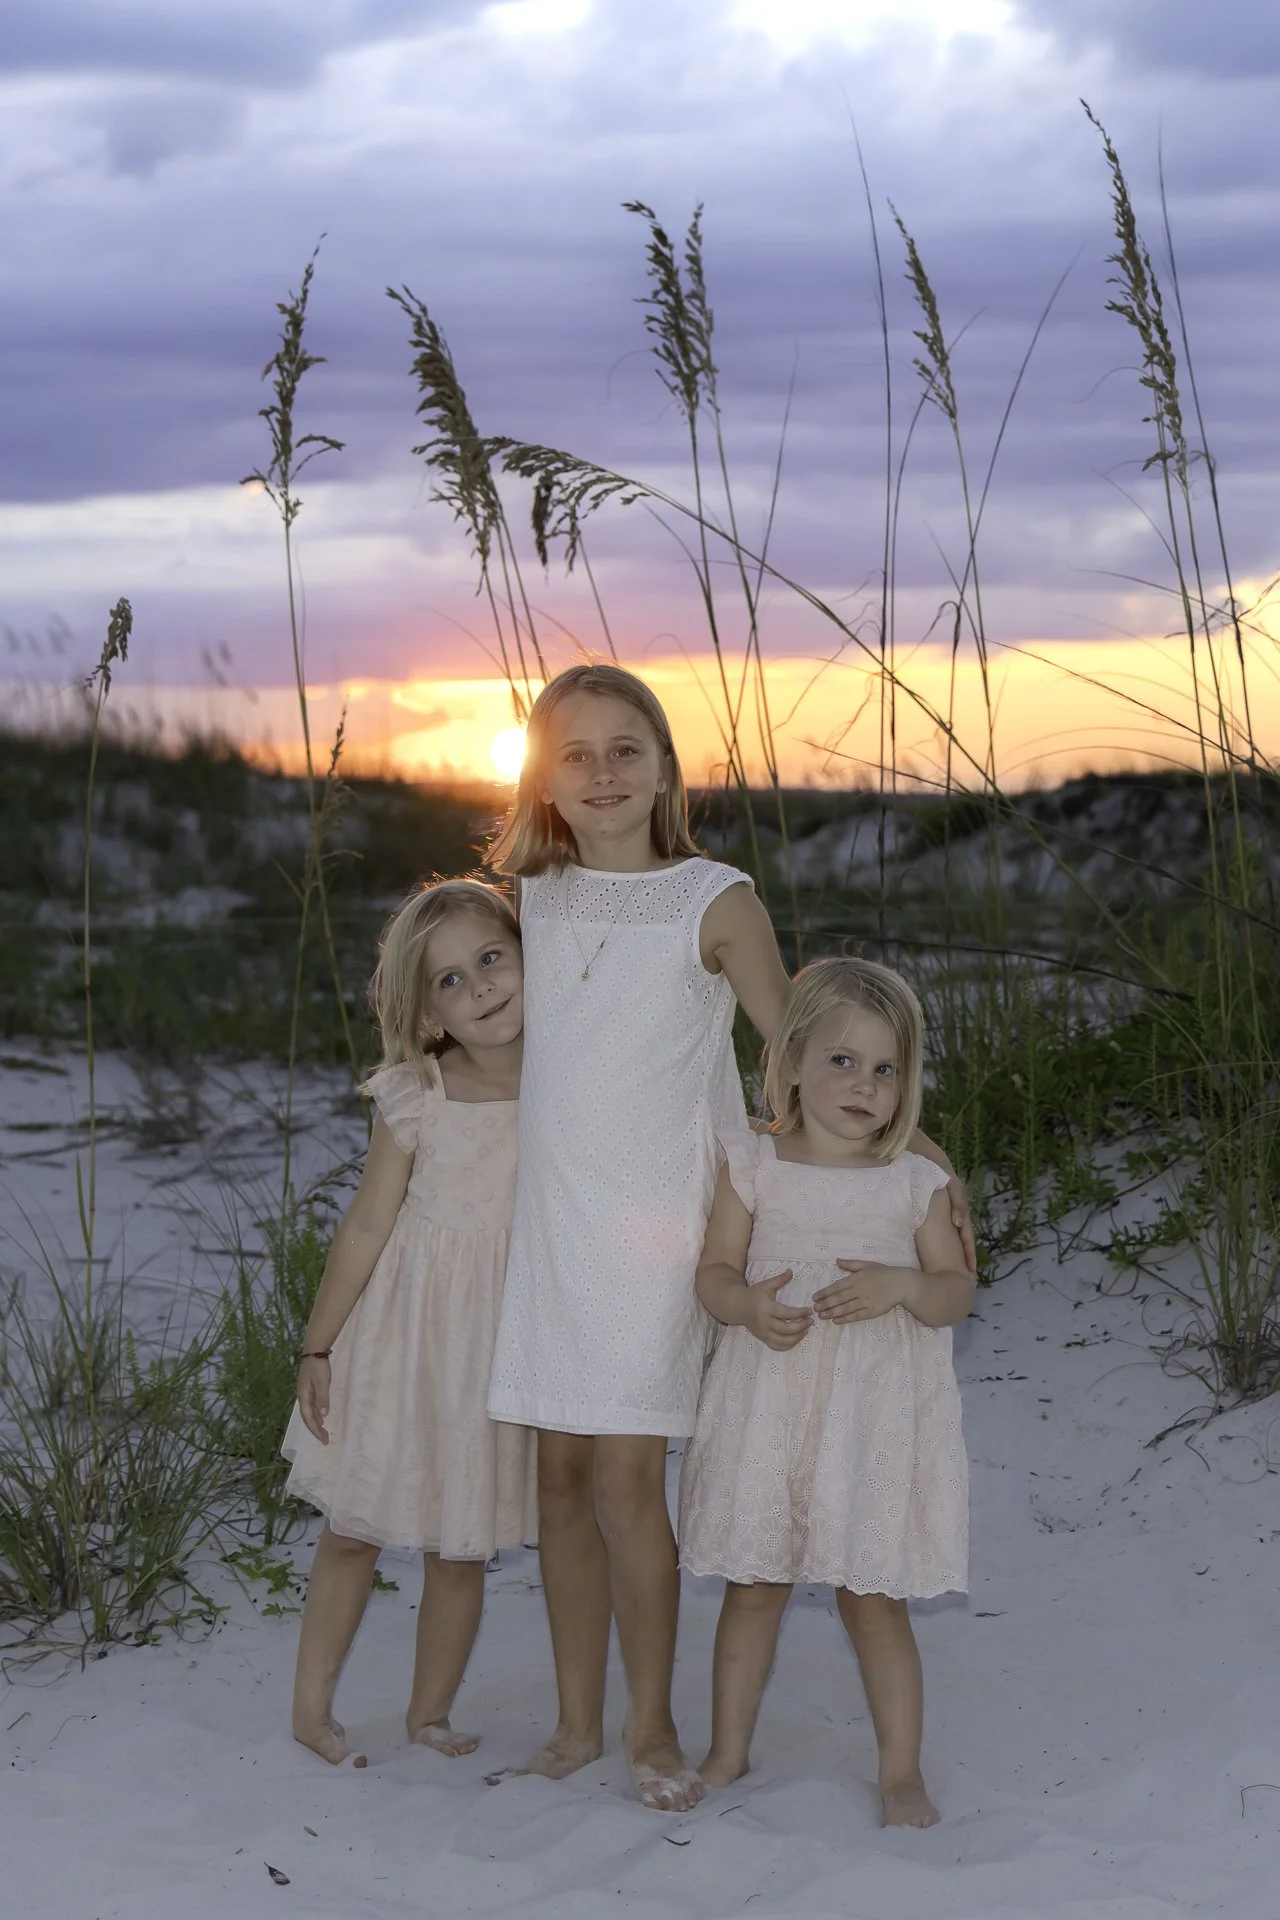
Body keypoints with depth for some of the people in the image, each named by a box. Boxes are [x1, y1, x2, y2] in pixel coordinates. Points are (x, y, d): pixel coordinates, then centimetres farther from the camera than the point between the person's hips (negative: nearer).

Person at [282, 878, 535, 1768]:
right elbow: (367, 1226, -6)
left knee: (462, 1545, 10)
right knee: (356, 1526, 9)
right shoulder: (417, 1101, -13)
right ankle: (312, 1708, 25)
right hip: (405, 1332, -1)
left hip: (505, 1340, 1)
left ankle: (430, 1712, 28)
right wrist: (318, 1346, -1)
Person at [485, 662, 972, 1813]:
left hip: (660, 1217, -4)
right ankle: (578, 1720, 19)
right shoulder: (530, 897, 6)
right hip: (550, 1211, 4)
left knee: (628, 1473, -8)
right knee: (561, 1470, 7)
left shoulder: (713, 901, -6)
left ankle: (651, 1726, 7)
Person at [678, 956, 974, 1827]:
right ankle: (728, 1754, 26)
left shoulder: (915, 1184, 1)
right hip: (769, 1408, 1)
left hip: (877, 1415, -1)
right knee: (754, 1588, 10)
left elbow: (958, 1291, 2)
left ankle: (902, 1772, 14)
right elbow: (716, 1268, 1)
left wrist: (901, 1285, -18)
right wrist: (749, 1306, -20)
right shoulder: (753, 1166, 1)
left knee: (874, 1599, 2)